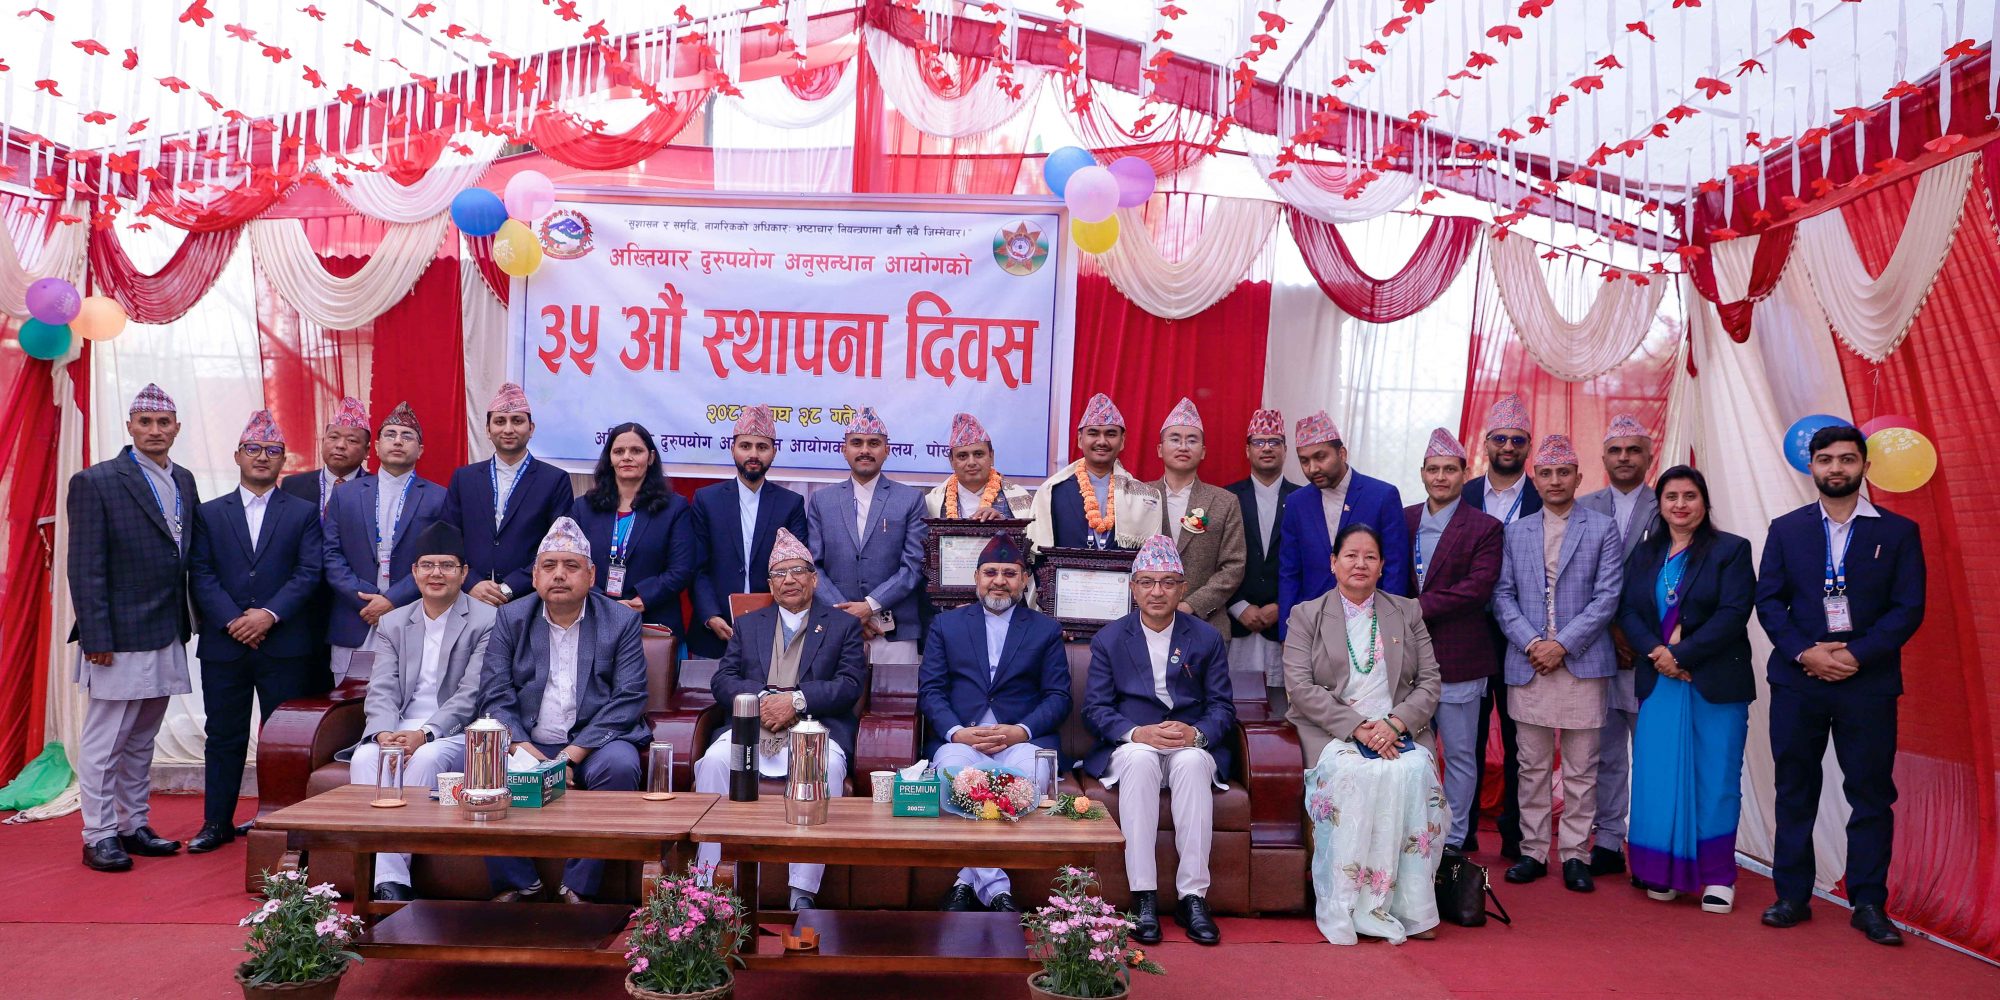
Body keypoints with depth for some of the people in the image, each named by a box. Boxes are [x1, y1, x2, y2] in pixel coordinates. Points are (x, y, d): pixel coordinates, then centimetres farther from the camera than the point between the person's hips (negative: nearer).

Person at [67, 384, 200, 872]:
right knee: (104, 743, 2)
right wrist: (96, 636, -15)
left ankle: (134, 827, 25)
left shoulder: (184, 481, 11)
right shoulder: (95, 482, -7)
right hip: (120, 638, -6)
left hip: (166, 637, 7)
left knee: (141, 741, 16)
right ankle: (99, 837, 11)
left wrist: (185, 624, 7)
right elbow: (85, 568, -10)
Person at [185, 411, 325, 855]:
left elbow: (309, 574, -2)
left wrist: (270, 615, -15)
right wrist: (233, 621, -12)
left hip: (286, 646, -1)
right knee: (224, 737, 9)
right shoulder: (209, 514, 11)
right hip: (223, 646, 2)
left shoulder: (304, 513, 7)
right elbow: (200, 575, 1)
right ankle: (217, 822, 19)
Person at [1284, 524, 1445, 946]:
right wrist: (1356, 726, -15)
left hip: (1398, 732, 2)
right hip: (1332, 733, -2)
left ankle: (1409, 906, -22)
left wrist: (1395, 723, -11)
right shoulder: (1306, 615, 10)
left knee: (1414, 772, -30)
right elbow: (1300, 686, -3)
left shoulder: (1408, 613, 17)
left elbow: (1429, 683, 8)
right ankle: (1350, 908, -26)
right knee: (1355, 774, -33)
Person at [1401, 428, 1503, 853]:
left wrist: (1421, 607, -16)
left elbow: (1478, 588, -14)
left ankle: (1454, 841, 18)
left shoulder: (1484, 528, -4)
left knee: (1460, 756, 6)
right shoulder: (1403, 520, 10)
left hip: (1457, 657, -4)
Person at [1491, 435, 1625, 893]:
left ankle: (1575, 854, 12)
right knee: (1532, 766, 7)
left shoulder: (1602, 529, 4)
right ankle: (1533, 850, 15)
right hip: (1527, 663, 2)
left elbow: (1607, 597, -4)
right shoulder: (1516, 532, 12)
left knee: (1580, 769, 4)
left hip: (1582, 663, -2)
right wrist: (1530, 643, -8)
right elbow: (1503, 596, 7)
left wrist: (1562, 644, -12)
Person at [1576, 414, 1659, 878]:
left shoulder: (1667, 509, 4)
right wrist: (1611, 629, -5)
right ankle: (1608, 843, 15)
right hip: (1597, 646, 2)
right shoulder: (1583, 508, 10)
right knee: (1604, 752, 7)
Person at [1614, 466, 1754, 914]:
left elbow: (1733, 614, -10)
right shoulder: (1644, 553, 12)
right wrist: (1655, 651, -12)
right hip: (1658, 682, 3)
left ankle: (1717, 876, 11)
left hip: (1716, 684, -3)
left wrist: (1680, 654, -16)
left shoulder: (1731, 550, 0)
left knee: (1715, 780, 2)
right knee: (1658, 777, 3)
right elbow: (1627, 610, 5)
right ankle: (1663, 872, 13)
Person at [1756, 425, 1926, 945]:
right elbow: (1768, 600, 2)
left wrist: (1856, 655, -14)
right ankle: (1792, 896, 15)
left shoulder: (1898, 531, 3)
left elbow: (1908, 607, -3)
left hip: (1868, 682, -1)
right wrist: (1804, 651, -12)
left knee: (1872, 793, 3)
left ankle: (1868, 904, 14)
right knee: (1795, 791, 7)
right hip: (1797, 680, 1)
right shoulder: (1786, 529, 7)